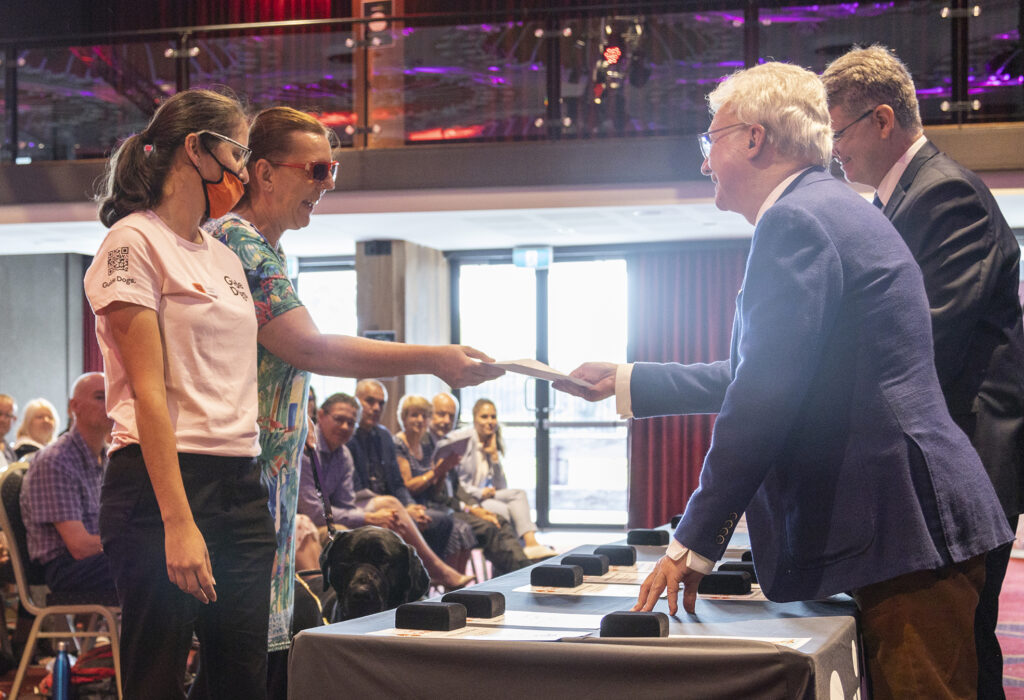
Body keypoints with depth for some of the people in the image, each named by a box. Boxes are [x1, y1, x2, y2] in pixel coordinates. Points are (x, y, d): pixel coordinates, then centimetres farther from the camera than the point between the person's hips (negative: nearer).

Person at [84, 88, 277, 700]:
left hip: (241, 487, 8)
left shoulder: (225, 257, 19)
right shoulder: (135, 242, -5)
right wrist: (179, 522, -20)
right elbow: (149, 391, -13)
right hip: (162, 482, -8)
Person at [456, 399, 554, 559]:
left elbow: (501, 487, 9)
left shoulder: (493, 445, 15)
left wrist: (494, 455, 0)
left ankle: (531, 542, -39)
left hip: (485, 496, 6)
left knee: (519, 494, -23)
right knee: (505, 511, -31)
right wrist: (478, 493, -18)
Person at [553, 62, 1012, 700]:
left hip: (904, 529, -11)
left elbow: (765, 398, -20)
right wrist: (626, 383, 30)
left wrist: (694, 545, -16)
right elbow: (757, 376, 26)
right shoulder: (834, 209, 20)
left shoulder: (796, 222, -13)